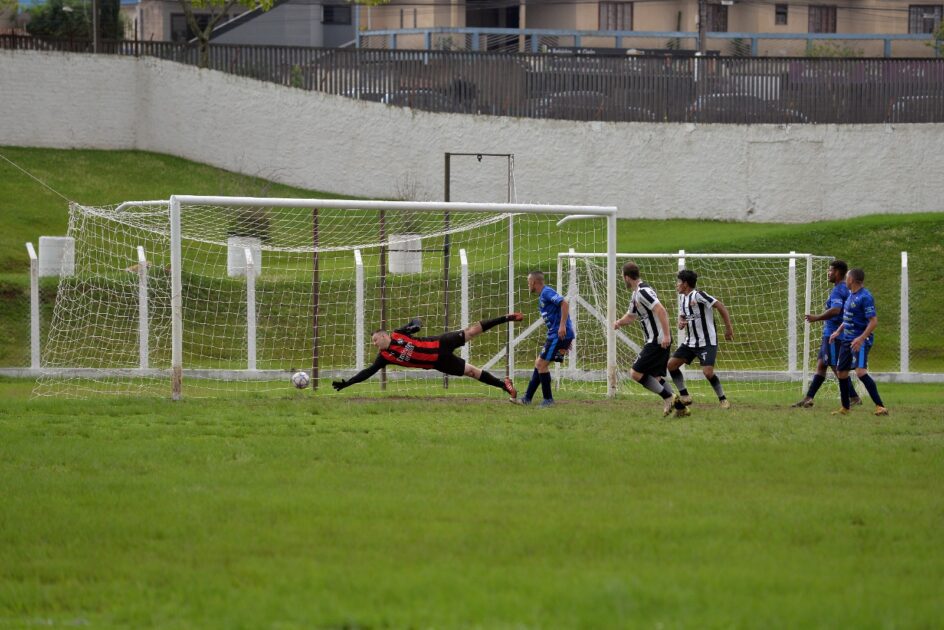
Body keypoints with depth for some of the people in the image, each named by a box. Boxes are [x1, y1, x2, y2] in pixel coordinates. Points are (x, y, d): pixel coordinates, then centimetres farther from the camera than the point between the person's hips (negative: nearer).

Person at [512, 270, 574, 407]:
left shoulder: (547, 292, -11)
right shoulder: (542, 297, 20)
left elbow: (564, 304, -22)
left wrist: (563, 326, -27)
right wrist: (565, 340, 21)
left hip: (560, 334, -10)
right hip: (554, 335, 10)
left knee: (541, 364, -8)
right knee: (539, 364, 13)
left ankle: (548, 399, -2)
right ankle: (527, 398, 18)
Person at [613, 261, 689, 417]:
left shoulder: (643, 292, -15)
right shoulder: (636, 295, 17)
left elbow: (661, 311, -24)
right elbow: (631, 316, 30)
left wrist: (666, 335, -29)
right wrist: (619, 322, 8)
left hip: (658, 341, -10)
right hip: (656, 341, 10)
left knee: (636, 373, -9)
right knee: (656, 377, 12)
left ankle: (668, 398, -7)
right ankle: (681, 407, 10)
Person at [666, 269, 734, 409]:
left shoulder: (698, 296, -17)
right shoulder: (682, 298, 9)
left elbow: (720, 306, -18)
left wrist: (728, 328, -18)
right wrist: (681, 323, -4)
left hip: (707, 342, -9)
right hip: (690, 341, 9)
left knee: (708, 372, -20)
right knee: (671, 364, 1)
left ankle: (723, 399, 0)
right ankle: (684, 397, 11)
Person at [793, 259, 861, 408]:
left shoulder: (838, 291, -17)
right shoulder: (846, 289, 15)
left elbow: (835, 310, -31)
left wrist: (817, 318, -21)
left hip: (833, 334, -10)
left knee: (836, 367, -7)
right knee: (820, 365, 11)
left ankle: (854, 398, -5)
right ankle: (808, 398, 13)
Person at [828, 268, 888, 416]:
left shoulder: (865, 297, -16)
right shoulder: (851, 295, 12)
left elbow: (873, 321, -20)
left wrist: (861, 338, -27)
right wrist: (838, 331, 20)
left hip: (860, 341, -10)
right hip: (847, 340, 10)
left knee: (861, 372, -23)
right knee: (841, 372, 13)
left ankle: (880, 406, -23)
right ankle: (845, 408, 28)